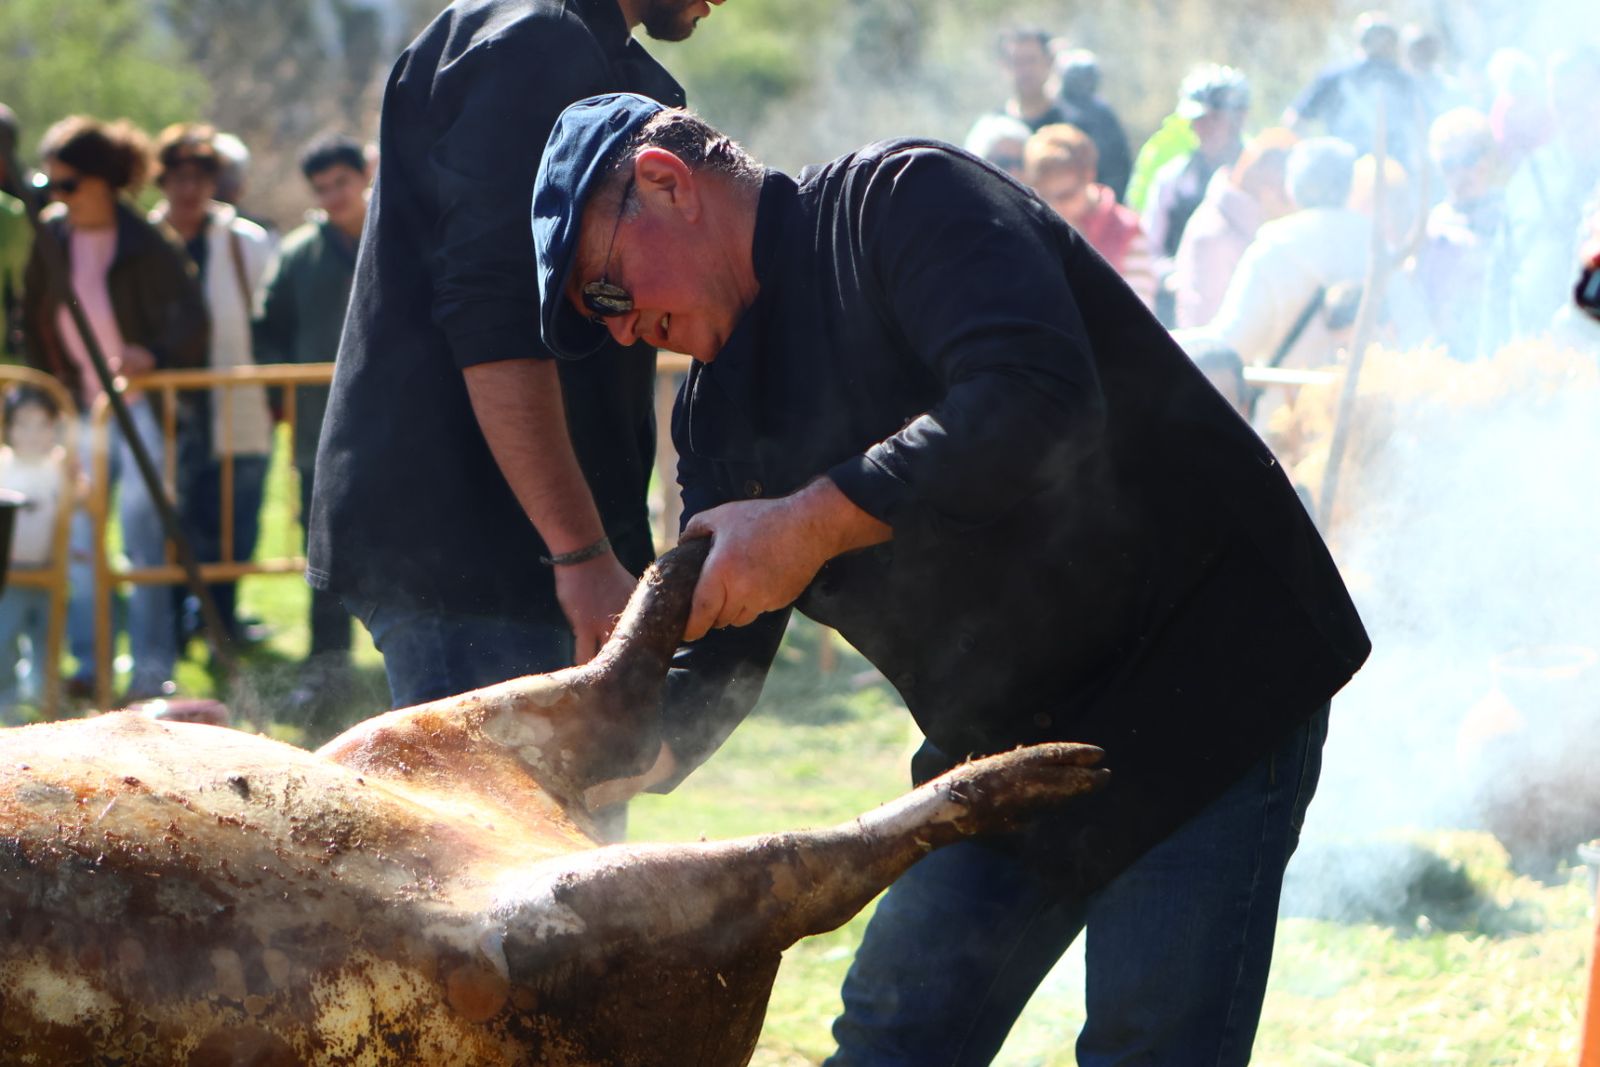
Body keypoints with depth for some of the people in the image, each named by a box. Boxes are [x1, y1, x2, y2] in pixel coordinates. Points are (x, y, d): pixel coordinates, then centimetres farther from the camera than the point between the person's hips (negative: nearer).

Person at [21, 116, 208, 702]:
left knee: (143, 538, -4)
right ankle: (88, 662, 10)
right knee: (77, 537, 2)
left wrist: (155, 355, -29)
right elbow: (32, 320, 14)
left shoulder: (148, 246, -10)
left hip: (143, 406, -5)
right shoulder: (51, 239, 4)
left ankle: (152, 669, 2)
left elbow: (193, 320, -12)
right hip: (81, 407, 5)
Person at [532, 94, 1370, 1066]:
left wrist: (812, 523, -29)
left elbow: (1034, 399, -31)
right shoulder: (720, 410, 11)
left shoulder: (901, 200, -14)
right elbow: (716, 662, 11)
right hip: (1007, 747, 9)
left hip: (1203, 682, -9)